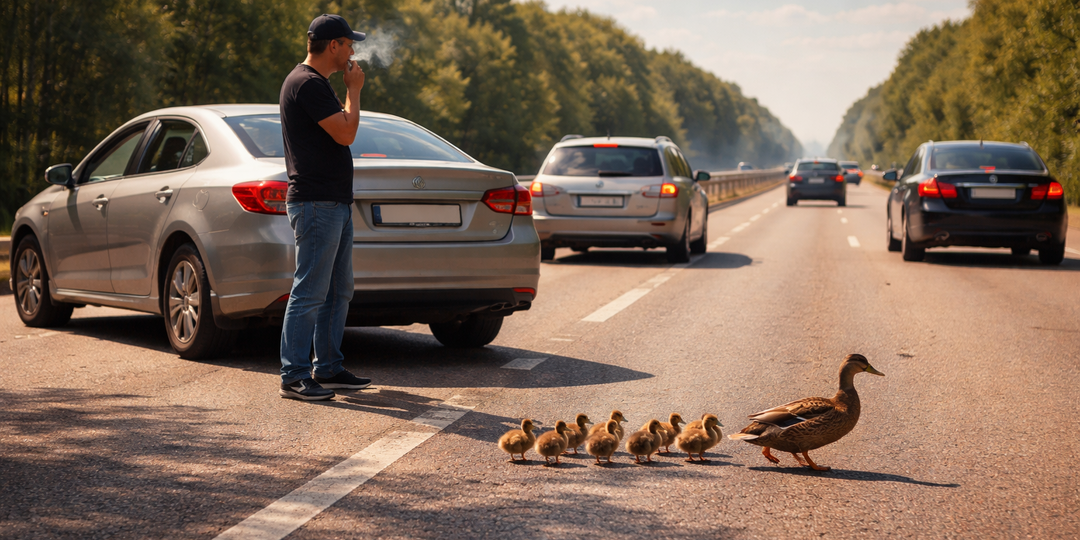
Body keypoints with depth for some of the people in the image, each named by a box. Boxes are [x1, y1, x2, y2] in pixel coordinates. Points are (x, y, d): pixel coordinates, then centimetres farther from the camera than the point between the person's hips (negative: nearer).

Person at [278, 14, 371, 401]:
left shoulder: (315, 83, 19)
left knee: (338, 292, 14)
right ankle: (294, 376, -5)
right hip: (316, 204, -11)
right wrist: (354, 89, -9)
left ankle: (327, 369, 20)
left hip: (336, 202, 11)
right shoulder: (308, 84, -14)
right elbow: (346, 133, -19)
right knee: (310, 293, -9)